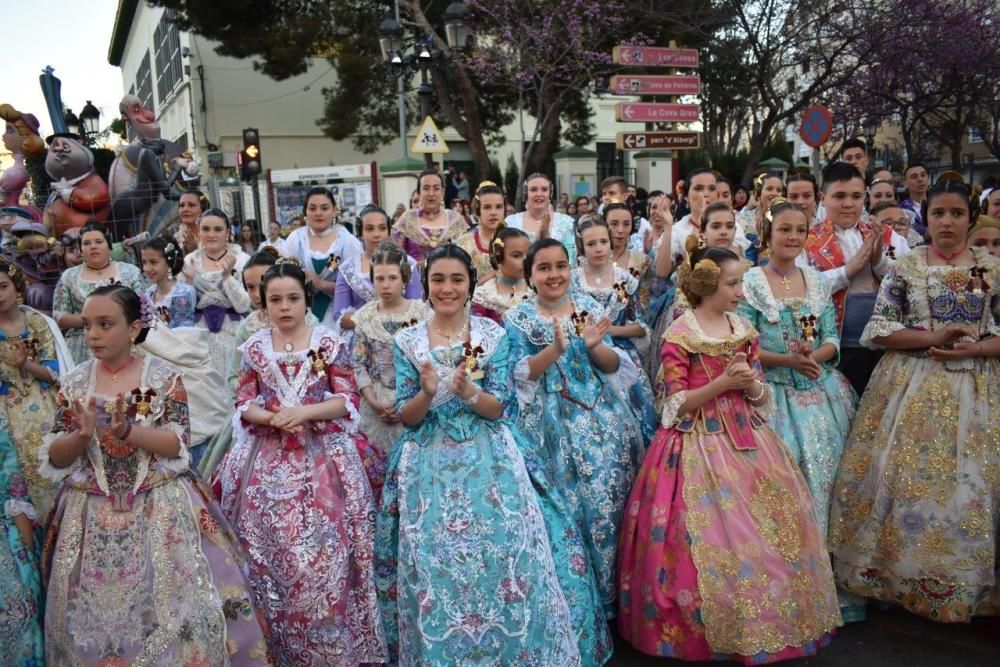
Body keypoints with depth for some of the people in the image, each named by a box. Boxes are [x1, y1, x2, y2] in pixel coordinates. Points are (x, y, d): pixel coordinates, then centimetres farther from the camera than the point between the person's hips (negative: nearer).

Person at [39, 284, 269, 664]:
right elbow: (54, 459, 2)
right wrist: (81, 435, -18)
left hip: (160, 509, -2)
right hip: (92, 516, 3)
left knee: (170, 605, -1)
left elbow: (177, 445, -10)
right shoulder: (73, 384, 4)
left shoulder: (165, 377, -4)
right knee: (94, 612, 7)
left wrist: (129, 431, -26)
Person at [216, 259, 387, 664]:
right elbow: (244, 406, 7)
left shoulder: (329, 343, 0)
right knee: (273, 550, 3)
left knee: (325, 547, -5)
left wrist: (304, 412, -16)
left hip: (323, 456, -2)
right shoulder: (254, 348, 7)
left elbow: (347, 400, -3)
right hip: (269, 460, 2)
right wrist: (272, 418, -12)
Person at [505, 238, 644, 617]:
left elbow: (614, 365, 5)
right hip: (555, 421, -3)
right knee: (570, 503, -2)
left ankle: (611, 589, 19)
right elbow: (520, 375, -8)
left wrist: (594, 345, -15)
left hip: (602, 414, 3)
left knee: (611, 495, 0)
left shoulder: (588, 307, 7)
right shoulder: (518, 318, 0)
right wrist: (556, 348, -22)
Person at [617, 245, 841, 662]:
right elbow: (676, 405, -13)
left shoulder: (744, 330, 7)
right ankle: (712, 629, 14)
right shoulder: (679, 335, -11)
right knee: (716, 535, -4)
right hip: (700, 445, -6)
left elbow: (762, 396, 11)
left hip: (746, 440, 6)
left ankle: (766, 623, 23)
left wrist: (752, 385, -11)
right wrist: (723, 383, -20)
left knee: (770, 525, 6)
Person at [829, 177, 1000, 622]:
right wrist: (931, 338, -12)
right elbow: (878, 330, -2)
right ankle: (904, 577, 14)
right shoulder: (904, 268, 2)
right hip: (912, 387, -1)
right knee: (907, 476, -2)